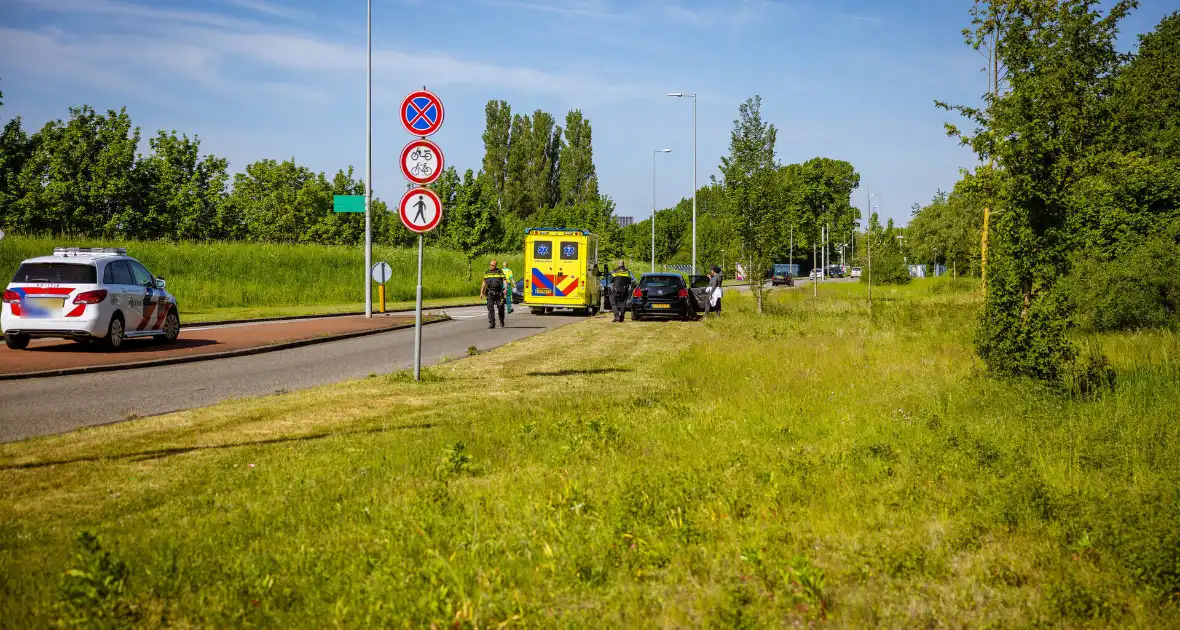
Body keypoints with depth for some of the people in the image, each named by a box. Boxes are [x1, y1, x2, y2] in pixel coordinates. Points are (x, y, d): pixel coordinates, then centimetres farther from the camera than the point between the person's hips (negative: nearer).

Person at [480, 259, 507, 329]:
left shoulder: (500, 272, 2)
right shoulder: (487, 273, 11)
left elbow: (504, 281, -4)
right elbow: (484, 283, 16)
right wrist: (481, 292, 11)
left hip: (499, 293, -2)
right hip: (490, 293, 2)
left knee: (500, 308, 7)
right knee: (490, 308, -9)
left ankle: (501, 322, 29)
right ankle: (491, 323, -10)